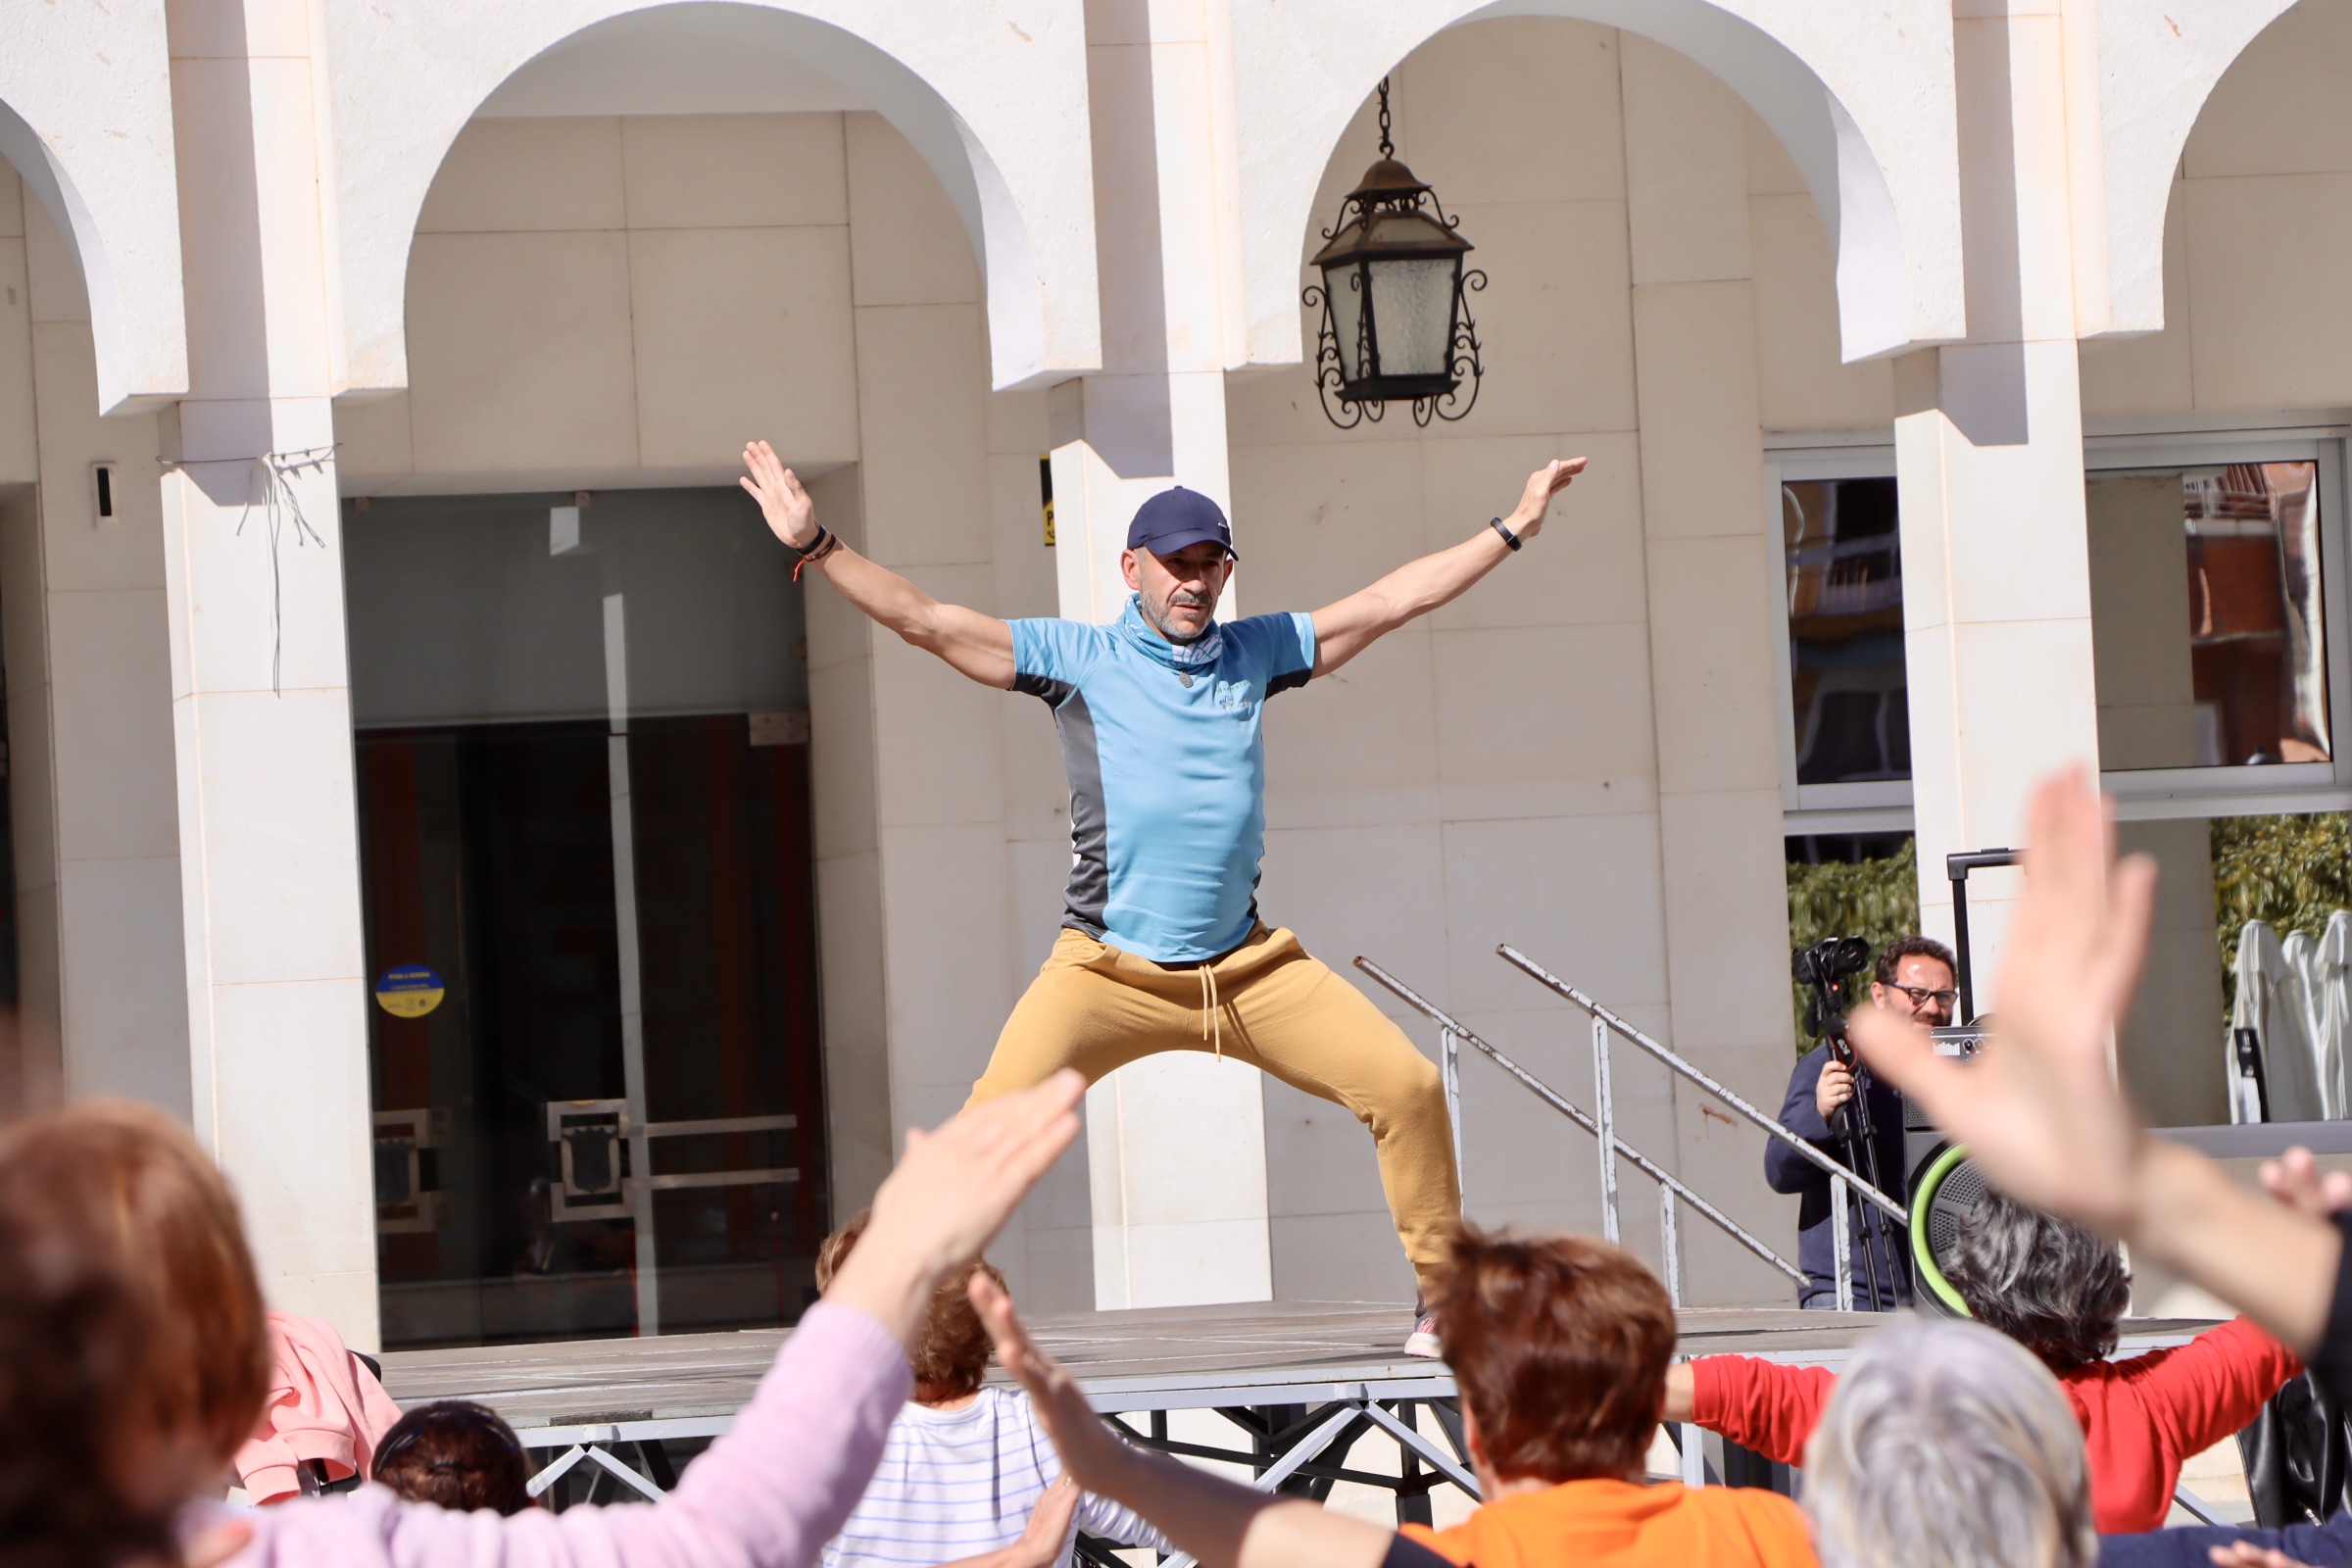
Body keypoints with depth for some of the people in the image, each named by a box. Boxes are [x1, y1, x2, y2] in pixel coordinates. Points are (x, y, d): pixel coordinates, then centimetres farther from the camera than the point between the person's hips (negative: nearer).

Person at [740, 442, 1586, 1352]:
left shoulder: (1255, 654, 13)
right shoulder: (1075, 659, 4)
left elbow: (1392, 602, 18)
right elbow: (927, 622, 0)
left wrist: (1513, 529, 19)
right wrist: (816, 547, -8)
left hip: (1249, 966, 3)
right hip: (1107, 970, -3)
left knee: (1406, 1085, -7)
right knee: (993, 1121, -22)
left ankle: (1445, 1300, 8)